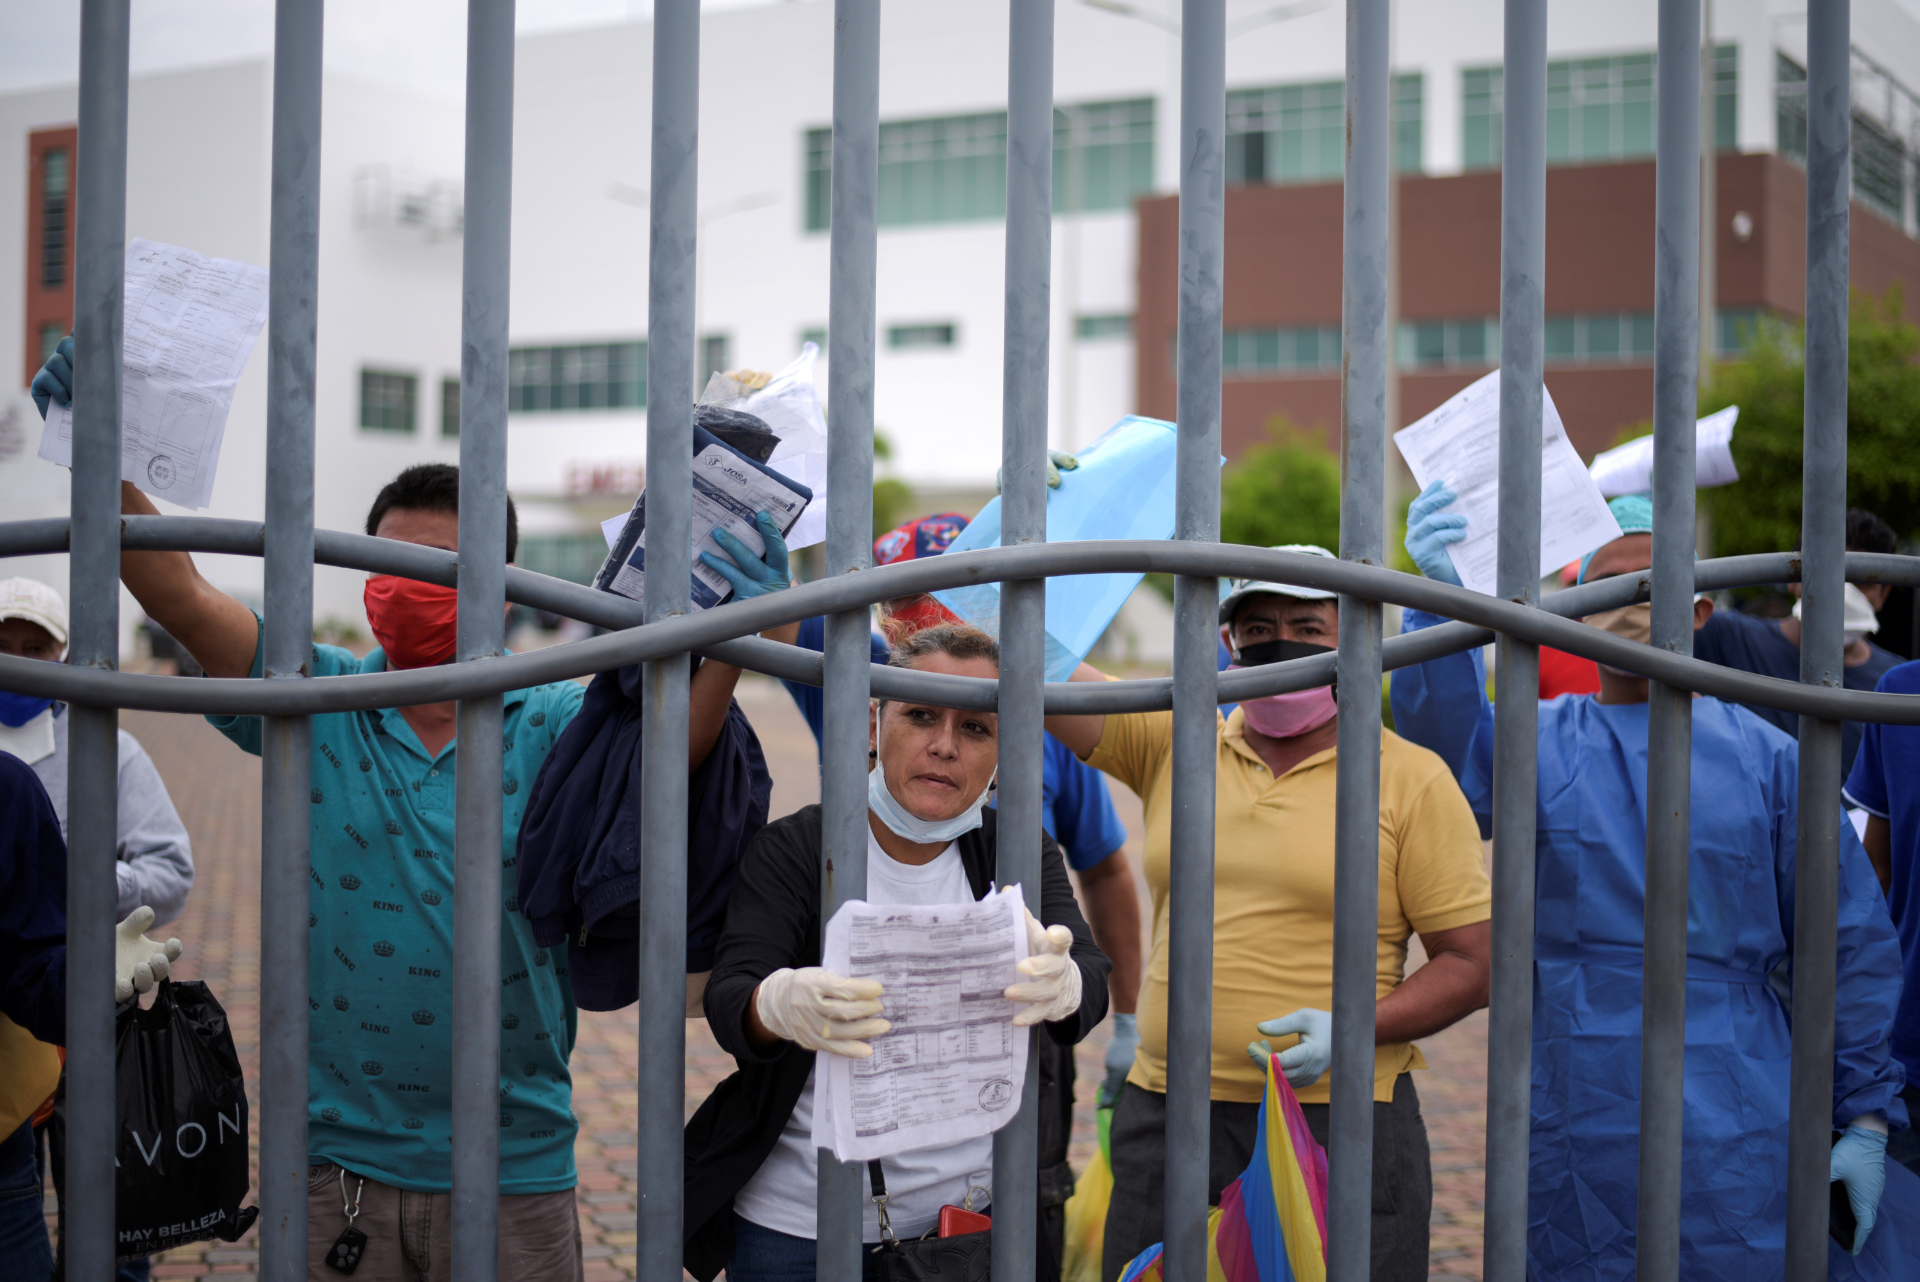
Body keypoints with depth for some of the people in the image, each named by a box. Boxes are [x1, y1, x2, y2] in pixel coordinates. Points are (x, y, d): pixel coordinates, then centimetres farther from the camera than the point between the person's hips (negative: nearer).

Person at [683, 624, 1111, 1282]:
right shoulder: (791, 849, -6)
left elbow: (1091, 975, -17)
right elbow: (728, 999, -20)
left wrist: (1059, 984, -43)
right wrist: (782, 1005, -44)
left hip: (971, 1213, 2)